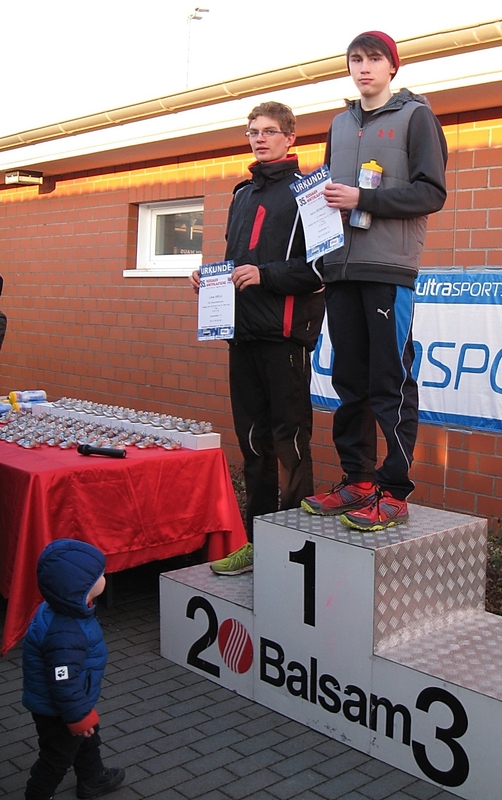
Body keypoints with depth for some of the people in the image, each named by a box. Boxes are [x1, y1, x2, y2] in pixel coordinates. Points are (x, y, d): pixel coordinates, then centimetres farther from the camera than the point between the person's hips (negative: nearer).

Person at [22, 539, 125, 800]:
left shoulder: (58, 608, -11)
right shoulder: (65, 636, -42)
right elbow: (64, 684, -34)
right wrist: (79, 717, -18)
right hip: (57, 713, -10)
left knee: (88, 741, 30)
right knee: (57, 758, 14)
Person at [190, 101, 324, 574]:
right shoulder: (243, 195, 21)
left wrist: (265, 275, -20)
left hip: (286, 333, -7)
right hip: (244, 333, 8)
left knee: (290, 441, -3)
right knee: (253, 440, 10)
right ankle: (257, 541, 18)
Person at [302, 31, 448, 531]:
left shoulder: (415, 115, 6)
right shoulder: (340, 124, 22)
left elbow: (431, 192, -5)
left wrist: (362, 199, -12)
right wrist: (327, 199, 5)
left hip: (390, 269, -5)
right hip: (341, 268, 6)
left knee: (391, 384, -6)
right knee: (350, 382, 7)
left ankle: (394, 493, -1)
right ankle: (357, 480, 15)